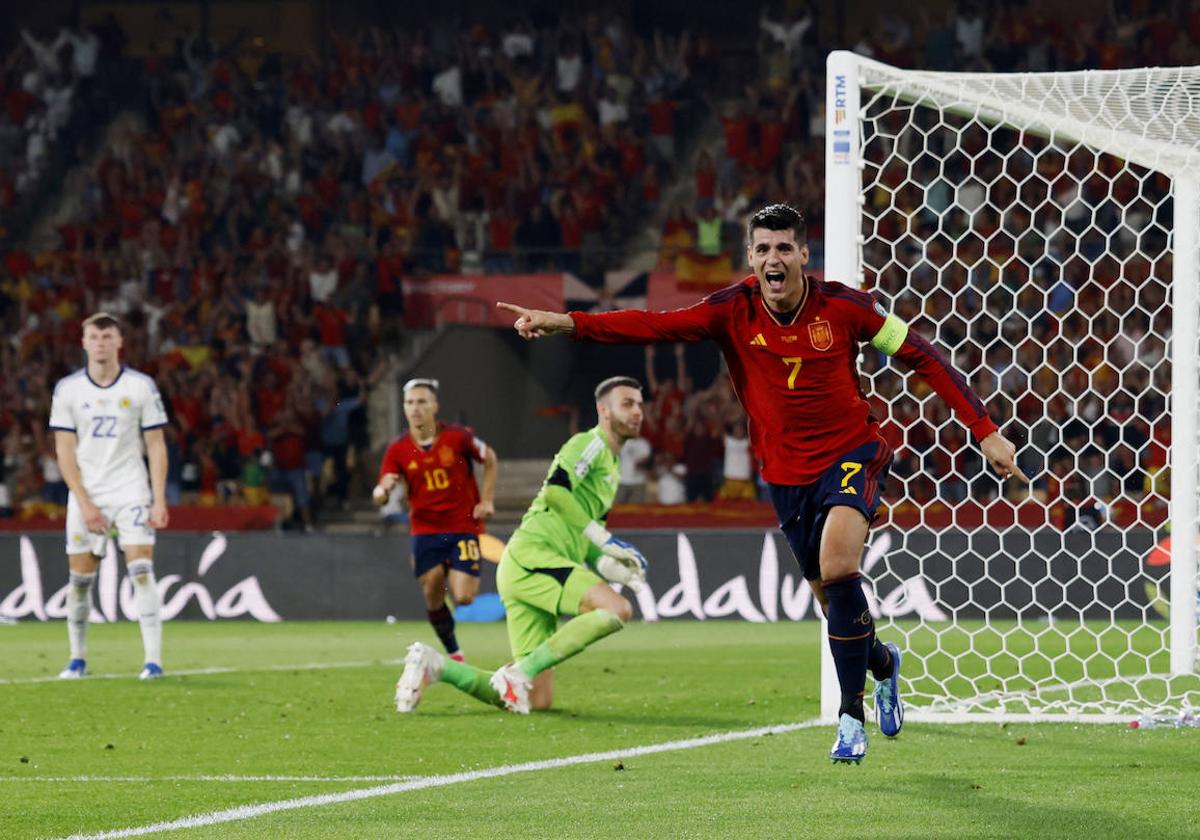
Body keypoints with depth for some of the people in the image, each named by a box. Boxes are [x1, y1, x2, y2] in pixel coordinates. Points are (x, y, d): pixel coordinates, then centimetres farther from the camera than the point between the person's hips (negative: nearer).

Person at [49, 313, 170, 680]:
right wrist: (84, 503, -8)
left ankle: (153, 660, -13)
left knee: (142, 573, -12)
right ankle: (77, 659, 16)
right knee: (80, 578, 2)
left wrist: (159, 500, -7)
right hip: (86, 496, 1)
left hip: (131, 491, -1)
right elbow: (65, 450, 0)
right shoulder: (67, 389, 1)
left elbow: (156, 446, 2)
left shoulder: (142, 386, 0)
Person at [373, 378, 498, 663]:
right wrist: (383, 491, -31)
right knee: (433, 596, -3)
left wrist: (486, 500, 2)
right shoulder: (398, 450, -4)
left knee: (462, 597, -12)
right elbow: (379, 497, -6)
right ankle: (454, 655, 16)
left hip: (464, 526, -2)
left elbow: (490, 459, 9)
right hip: (425, 530, 2)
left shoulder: (458, 437, -8)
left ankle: (473, 578, 25)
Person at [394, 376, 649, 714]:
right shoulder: (590, 444, -1)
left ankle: (433, 664, 3)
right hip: (533, 556, -9)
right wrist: (605, 538, -15)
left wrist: (614, 568, 10)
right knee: (617, 609, -28)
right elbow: (556, 490, -19)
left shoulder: (610, 467, 27)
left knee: (538, 700, 1)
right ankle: (520, 673, -25)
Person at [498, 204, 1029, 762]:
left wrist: (985, 431, -7)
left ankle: (851, 714, -13)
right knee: (835, 604, 10)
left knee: (837, 567, -27)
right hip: (787, 474, 3)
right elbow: (655, 326, -18)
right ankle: (882, 662, 46)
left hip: (853, 454, -3)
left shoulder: (841, 306, -12)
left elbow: (923, 358, -5)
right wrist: (564, 323, -32)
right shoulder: (734, 312, -8)